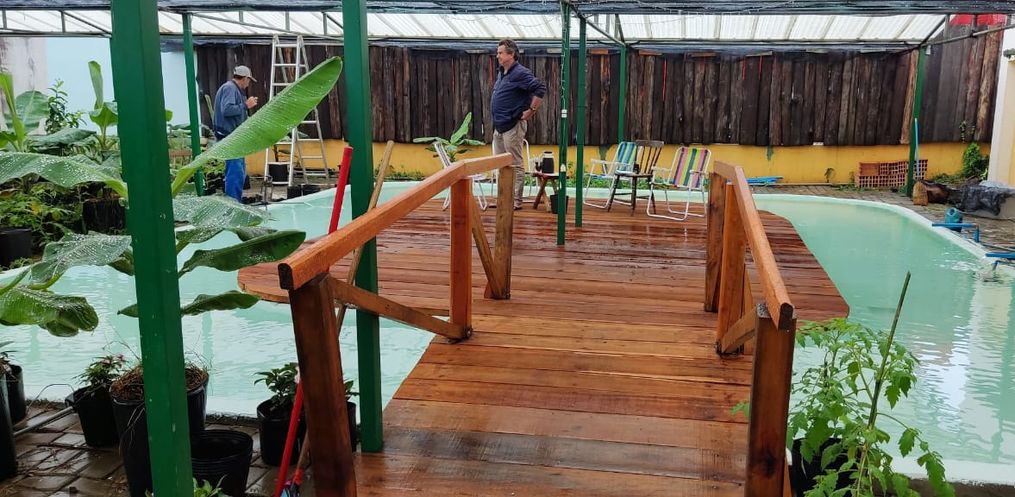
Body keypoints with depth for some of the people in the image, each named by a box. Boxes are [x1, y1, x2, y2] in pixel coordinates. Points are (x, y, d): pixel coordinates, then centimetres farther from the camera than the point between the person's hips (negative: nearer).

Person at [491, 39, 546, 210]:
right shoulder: (501, 73, 14)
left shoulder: (520, 73, -14)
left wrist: (531, 110, -19)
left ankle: (516, 200, 2)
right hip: (499, 126, 10)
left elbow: (540, 88, -22)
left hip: (513, 126, -10)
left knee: (515, 165, -3)